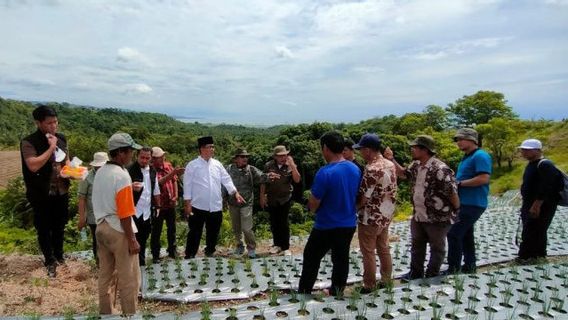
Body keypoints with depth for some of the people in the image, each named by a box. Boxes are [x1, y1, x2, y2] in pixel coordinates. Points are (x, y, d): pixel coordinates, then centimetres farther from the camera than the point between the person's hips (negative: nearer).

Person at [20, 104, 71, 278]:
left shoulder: (61, 138, 2)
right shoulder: (29, 142, -16)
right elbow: (33, 166, -28)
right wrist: (51, 148, -24)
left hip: (61, 191, 5)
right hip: (42, 195, -5)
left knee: (59, 226, 19)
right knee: (44, 229, 10)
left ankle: (59, 255, 38)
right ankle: (50, 261, 26)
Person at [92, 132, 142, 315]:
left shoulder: (100, 172, 6)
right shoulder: (122, 176, -20)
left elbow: (102, 201, 11)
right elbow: (124, 214, -20)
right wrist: (132, 240, -15)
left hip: (101, 227, 9)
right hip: (118, 231, -9)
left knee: (106, 275, 18)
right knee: (129, 279, 4)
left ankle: (106, 312, 31)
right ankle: (130, 314, 14)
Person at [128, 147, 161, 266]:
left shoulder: (152, 171, 8)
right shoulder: (130, 170, -11)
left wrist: (157, 206, 15)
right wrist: (131, 187, -37)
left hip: (147, 212, 6)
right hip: (134, 212, -5)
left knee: (143, 240, 16)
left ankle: (141, 262, 29)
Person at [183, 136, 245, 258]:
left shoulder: (217, 164, 7)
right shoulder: (192, 165, -4)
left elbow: (226, 179, 5)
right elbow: (187, 185, -4)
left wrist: (235, 193, -8)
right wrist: (187, 203, -8)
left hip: (216, 206, 4)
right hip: (198, 207, -4)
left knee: (213, 233, 15)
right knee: (195, 233, 3)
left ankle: (210, 253, 33)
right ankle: (189, 256, 16)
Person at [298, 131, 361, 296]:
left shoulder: (325, 172, -23)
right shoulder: (356, 169, -2)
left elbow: (313, 205, -18)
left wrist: (312, 205, 4)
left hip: (326, 226, -5)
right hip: (349, 224, 6)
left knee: (311, 258, 13)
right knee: (341, 259, 18)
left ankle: (304, 292, 24)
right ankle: (337, 292, 30)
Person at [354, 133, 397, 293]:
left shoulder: (372, 169, -26)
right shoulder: (390, 165, 2)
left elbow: (364, 198, -21)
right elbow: (389, 191, 10)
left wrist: (353, 208, -3)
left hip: (370, 218, -8)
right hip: (386, 216, 8)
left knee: (368, 253, 6)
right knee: (384, 249, 20)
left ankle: (369, 285, 18)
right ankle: (386, 280, 33)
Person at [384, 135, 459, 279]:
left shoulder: (440, 169, -25)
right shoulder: (416, 165, 1)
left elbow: (452, 193, -20)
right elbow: (403, 173, 20)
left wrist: (456, 212, -8)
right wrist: (391, 159, 9)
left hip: (437, 218, -8)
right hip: (418, 216, 8)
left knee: (437, 248, 13)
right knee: (416, 246, 21)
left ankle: (432, 277, 28)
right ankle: (415, 273, 38)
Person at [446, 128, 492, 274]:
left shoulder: (480, 156, -14)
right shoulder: (466, 157, 15)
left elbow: (483, 179, -25)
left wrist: (460, 183, -19)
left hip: (473, 204, -10)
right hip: (464, 202, 10)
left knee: (454, 233, -11)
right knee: (465, 234, 15)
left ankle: (454, 268, -3)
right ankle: (469, 265, 26)